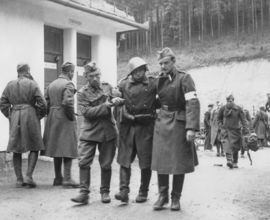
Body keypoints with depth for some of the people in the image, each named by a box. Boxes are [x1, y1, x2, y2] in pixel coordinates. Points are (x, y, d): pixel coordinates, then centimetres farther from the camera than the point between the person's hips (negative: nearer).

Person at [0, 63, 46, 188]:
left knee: (16, 150, 9)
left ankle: (19, 180, 10)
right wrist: (39, 117, 6)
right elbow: (42, 104, -8)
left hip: (14, 118, 4)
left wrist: (10, 117, 13)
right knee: (34, 148, 6)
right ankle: (29, 176, -5)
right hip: (30, 115, -4)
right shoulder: (32, 84, -3)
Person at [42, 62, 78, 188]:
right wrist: (72, 117, -11)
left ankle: (58, 178, 19)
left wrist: (51, 116, 13)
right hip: (65, 120, -7)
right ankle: (67, 179, -5)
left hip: (52, 120, 8)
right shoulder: (68, 84, -11)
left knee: (56, 148, 12)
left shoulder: (51, 84, 13)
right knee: (68, 149, -3)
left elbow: (46, 103, 10)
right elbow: (67, 103, -23)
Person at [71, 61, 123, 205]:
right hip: (89, 132, -2)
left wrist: (116, 101, -10)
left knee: (106, 164, 7)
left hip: (108, 131, 2)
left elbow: (117, 99, 15)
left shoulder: (107, 87, 7)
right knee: (84, 162, -7)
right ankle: (84, 193, 2)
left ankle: (105, 192, 21)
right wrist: (105, 106, -20)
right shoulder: (82, 93, -2)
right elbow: (86, 112, -13)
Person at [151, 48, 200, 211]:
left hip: (178, 123, -4)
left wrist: (191, 127, -26)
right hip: (162, 122, 5)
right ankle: (163, 195, 14)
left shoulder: (184, 78, -8)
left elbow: (193, 103, -17)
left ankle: (176, 198, 14)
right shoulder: (160, 80, 9)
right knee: (161, 160, 2)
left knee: (179, 162, 1)